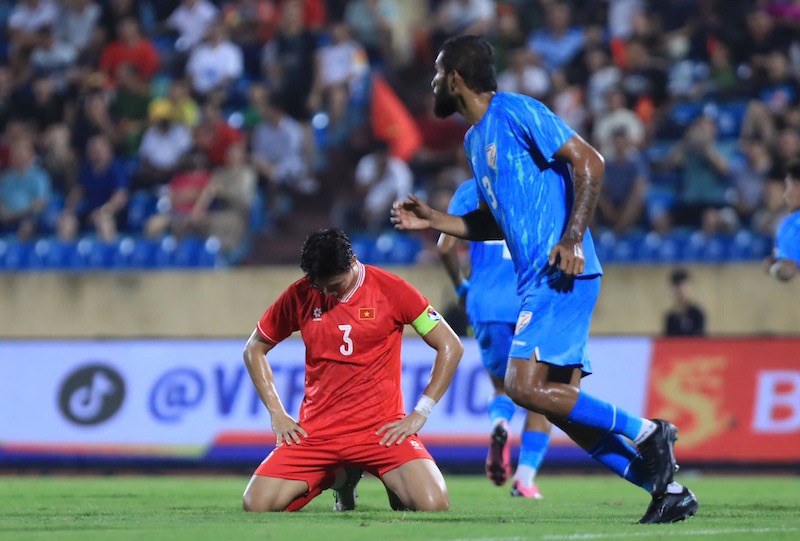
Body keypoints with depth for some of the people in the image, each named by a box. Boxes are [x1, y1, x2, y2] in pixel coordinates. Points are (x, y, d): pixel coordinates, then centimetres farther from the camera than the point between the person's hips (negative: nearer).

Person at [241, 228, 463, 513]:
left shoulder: (391, 289, -5)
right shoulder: (298, 296, 2)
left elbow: (451, 347, -2)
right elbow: (254, 350, 16)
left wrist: (419, 414, -7)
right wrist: (277, 413, 4)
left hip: (381, 428, -3)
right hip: (316, 430, 3)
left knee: (433, 505, -26)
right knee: (257, 505, -15)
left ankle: (392, 482, 14)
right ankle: (337, 477, 17)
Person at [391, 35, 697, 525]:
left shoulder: (517, 112, -7)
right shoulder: (475, 139, 22)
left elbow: (589, 161, -14)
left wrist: (572, 238, -21)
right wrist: (432, 221, 20)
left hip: (561, 275, -10)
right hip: (538, 281, 10)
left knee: (525, 386, -18)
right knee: (565, 405, 3)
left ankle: (647, 432, -10)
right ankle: (667, 489, 3)